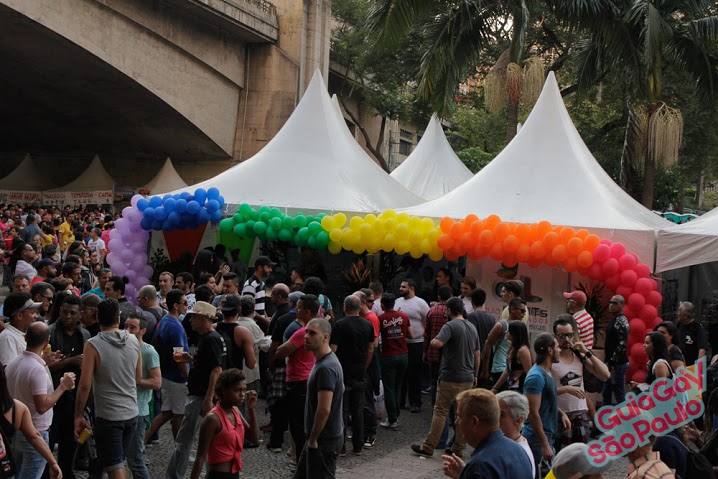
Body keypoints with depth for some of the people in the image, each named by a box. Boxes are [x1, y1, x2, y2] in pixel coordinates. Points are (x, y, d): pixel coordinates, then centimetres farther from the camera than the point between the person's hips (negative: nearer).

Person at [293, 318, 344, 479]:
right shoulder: (325, 361, 8)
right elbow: (341, 388, 20)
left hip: (325, 440, -10)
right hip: (321, 436, 10)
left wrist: (313, 439, -16)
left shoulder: (325, 368, -24)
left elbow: (324, 409, -27)